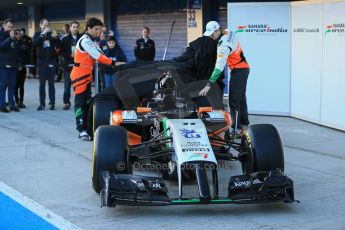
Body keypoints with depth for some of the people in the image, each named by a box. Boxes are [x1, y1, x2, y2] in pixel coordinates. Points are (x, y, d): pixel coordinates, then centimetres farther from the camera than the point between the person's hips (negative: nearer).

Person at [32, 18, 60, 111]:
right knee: (42, 83, 2)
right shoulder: (38, 34, 5)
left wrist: (56, 37, -18)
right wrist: (43, 34, -22)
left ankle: (52, 103, 4)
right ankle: (42, 103, 3)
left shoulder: (51, 33, 6)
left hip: (51, 60, 0)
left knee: (51, 83, 2)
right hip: (41, 61, 0)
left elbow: (58, 45, -1)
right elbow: (34, 43, -15)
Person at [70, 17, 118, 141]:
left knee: (87, 103, 10)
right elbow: (97, 56, -24)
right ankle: (81, 130, -8)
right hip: (79, 75, -9)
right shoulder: (85, 40, -15)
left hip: (87, 76, 9)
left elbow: (100, 55, 6)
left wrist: (111, 63, -9)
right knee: (80, 102, -8)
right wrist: (113, 63, -27)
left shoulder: (94, 42, 15)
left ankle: (86, 128, 16)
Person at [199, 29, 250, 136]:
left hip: (238, 71, -10)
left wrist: (209, 85, -31)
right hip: (244, 68, 10)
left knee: (234, 101, -8)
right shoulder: (229, 33, 1)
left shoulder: (223, 45, -25)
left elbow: (219, 67, -30)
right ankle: (244, 124, 31)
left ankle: (237, 129, -6)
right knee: (241, 98, 20)